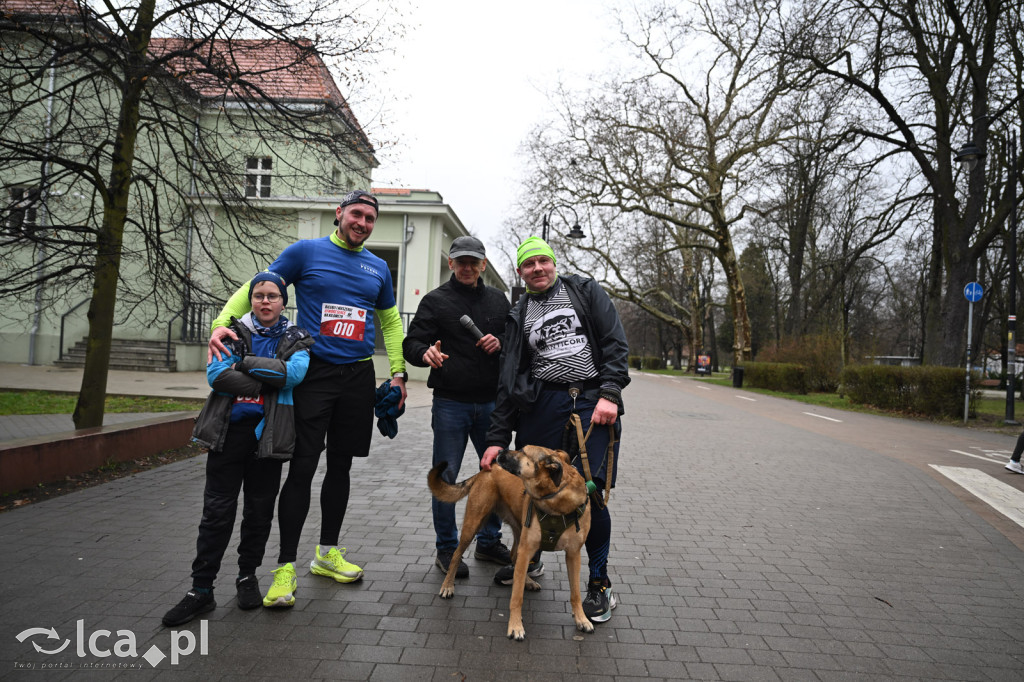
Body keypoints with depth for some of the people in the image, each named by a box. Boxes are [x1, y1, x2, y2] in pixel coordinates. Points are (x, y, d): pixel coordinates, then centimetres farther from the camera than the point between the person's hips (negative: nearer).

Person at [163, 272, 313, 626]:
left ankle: (248, 577, 29)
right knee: (217, 510, 1)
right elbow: (216, 374, -7)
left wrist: (244, 362, -12)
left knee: (259, 510, 9)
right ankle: (201, 590, 11)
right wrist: (264, 385, -14)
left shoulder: (297, 339, 6)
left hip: (268, 434, 0)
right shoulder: (234, 332, 8)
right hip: (229, 431, 0)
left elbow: (293, 373, -14)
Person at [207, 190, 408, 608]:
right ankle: (286, 568, 4)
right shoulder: (306, 252, 0)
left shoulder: (378, 268, 12)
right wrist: (223, 321, -18)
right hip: (314, 373, -4)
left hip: (358, 377, 4)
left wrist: (398, 373, 13)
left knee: (341, 465, 12)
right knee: (302, 468, -6)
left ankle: (327, 554, 26)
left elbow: (390, 321, 20)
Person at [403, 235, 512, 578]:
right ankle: (447, 549, 18)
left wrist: (501, 343, -6)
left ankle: (489, 542, 28)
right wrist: (426, 354, -28)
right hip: (450, 404, -4)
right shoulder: (436, 300, 1)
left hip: (491, 402, 4)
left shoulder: (498, 300, 12)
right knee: (445, 477, 2)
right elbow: (411, 344, -5)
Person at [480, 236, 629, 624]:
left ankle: (600, 584, 9)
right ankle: (527, 559, 31)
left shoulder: (584, 291, 11)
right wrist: (497, 439, 6)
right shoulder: (519, 315, 16)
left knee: (588, 492, -10)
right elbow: (509, 381, 12)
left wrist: (609, 393, -13)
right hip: (542, 403, 3)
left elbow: (615, 342, 1)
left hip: (593, 402, -2)